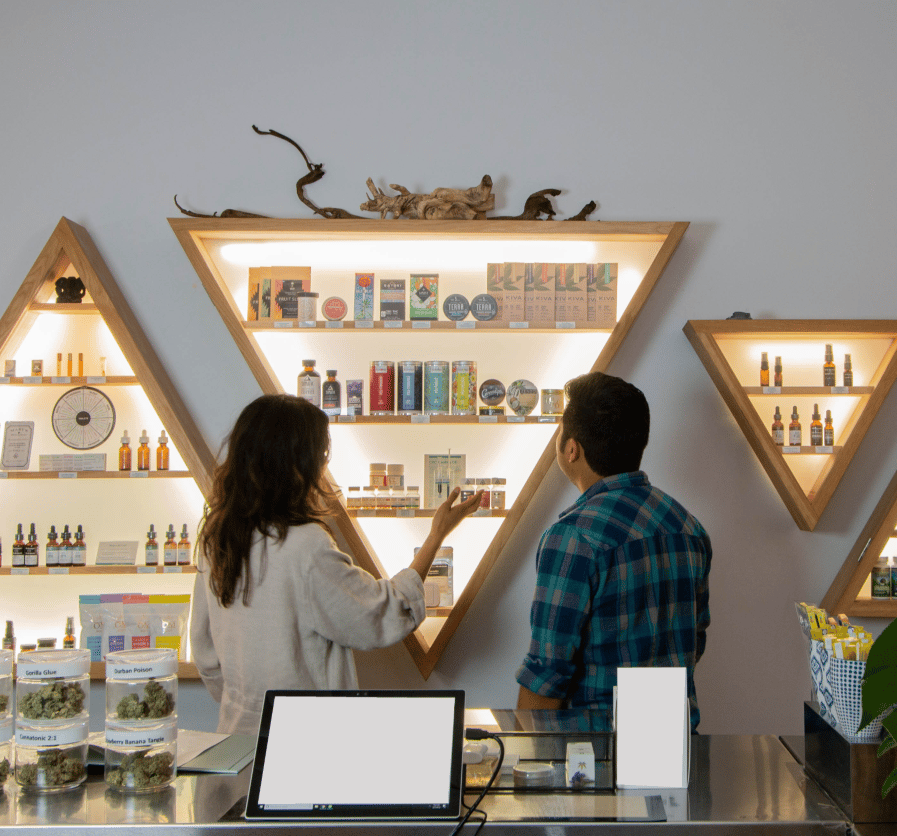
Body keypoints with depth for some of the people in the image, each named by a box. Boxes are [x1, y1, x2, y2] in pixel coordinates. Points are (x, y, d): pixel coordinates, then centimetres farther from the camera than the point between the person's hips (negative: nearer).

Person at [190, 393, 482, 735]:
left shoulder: (216, 537, 2)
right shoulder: (306, 547, -21)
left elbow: (206, 658, 11)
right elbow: (385, 618, -8)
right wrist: (437, 534, -1)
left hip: (238, 732, 8)